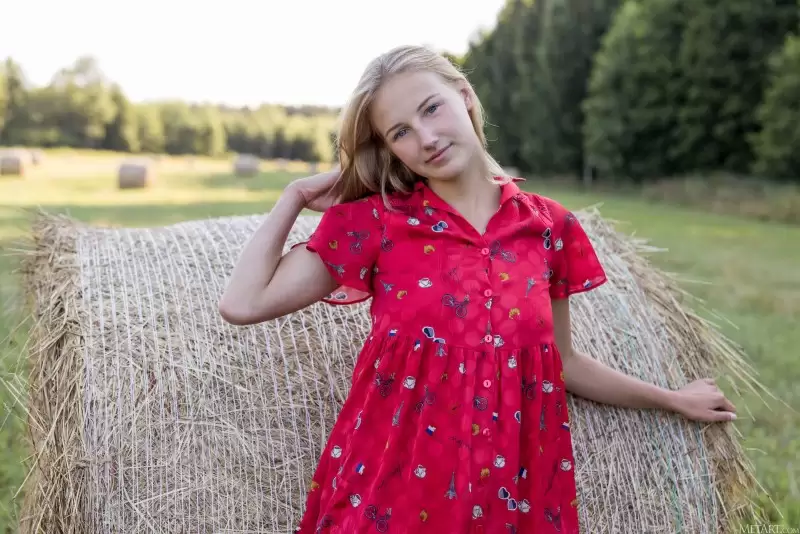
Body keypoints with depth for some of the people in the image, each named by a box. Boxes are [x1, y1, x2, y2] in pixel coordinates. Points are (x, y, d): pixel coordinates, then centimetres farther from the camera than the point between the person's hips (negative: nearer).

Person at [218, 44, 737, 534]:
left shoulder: (549, 225, 2)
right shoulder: (375, 220, -4)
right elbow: (242, 303, -9)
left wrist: (673, 399, 23)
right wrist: (296, 196, -2)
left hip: (513, 486, 2)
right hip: (393, 485, -2)